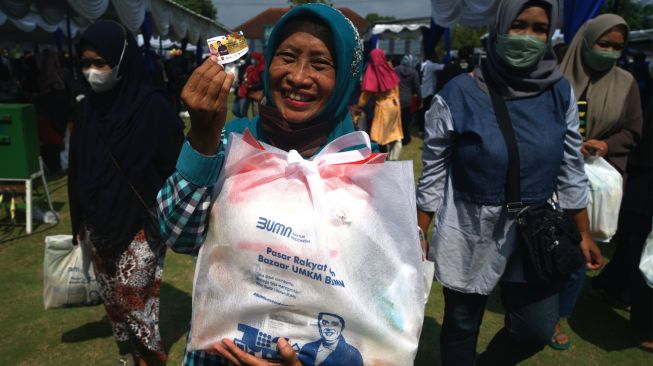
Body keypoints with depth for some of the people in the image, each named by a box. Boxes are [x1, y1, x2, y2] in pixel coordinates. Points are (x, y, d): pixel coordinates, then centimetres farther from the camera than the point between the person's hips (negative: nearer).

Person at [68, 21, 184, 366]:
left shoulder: (153, 107, -16)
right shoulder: (89, 106, 3)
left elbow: (175, 169, -14)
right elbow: (78, 169, 11)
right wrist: (80, 219, 14)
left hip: (140, 229, -6)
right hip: (98, 229, 6)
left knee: (137, 306, 3)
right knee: (113, 302, 18)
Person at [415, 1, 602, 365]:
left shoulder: (560, 92, -2)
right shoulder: (459, 95, -13)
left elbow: (571, 169, 6)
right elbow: (433, 172, -8)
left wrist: (584, 233, 8)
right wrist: (421, 234, -5)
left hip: (535, 233, 4)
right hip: (469, 234, -3)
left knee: (537, 330, 13)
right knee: (461, 327, 13)